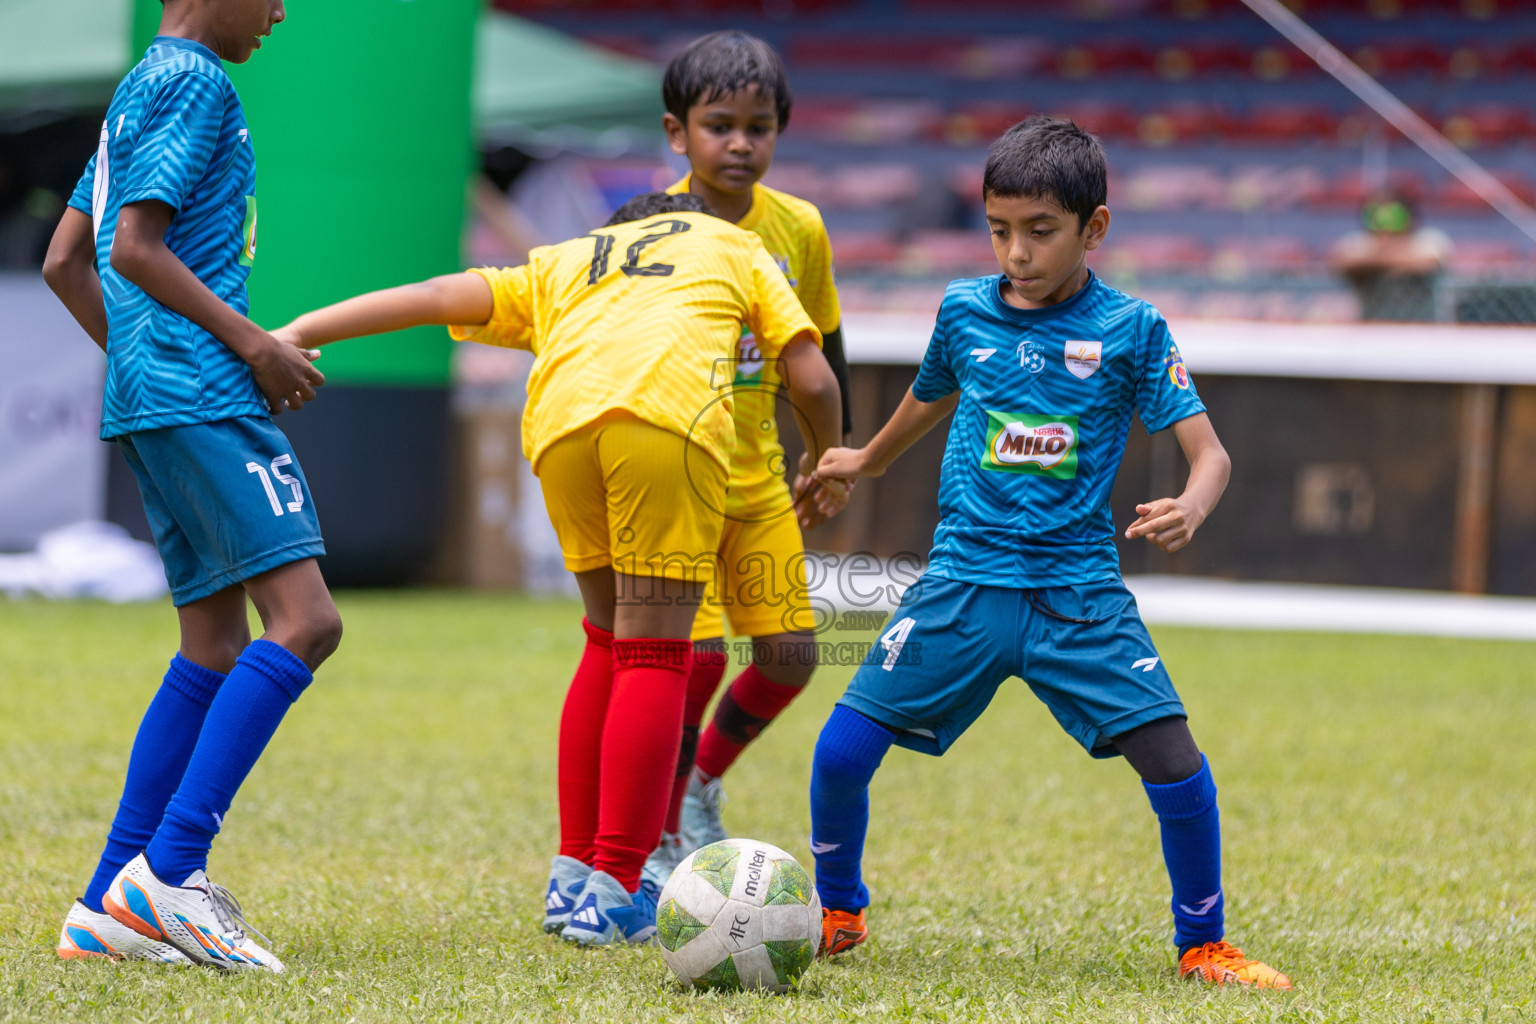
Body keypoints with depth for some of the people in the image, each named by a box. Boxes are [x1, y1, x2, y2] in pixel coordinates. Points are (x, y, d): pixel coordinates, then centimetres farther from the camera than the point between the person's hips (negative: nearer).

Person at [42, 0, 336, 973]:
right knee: (304, 619, -16)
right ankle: (170, 869, -21)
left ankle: (109, 908, 5)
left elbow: (66, 262, 24)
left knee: (215, 647, 9)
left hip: (147, 406, 10)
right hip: (204, 395, -10)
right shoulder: (194, 82, -7)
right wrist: (253, 342, -13)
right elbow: (135, 245, -16)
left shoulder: (138, 90, 23)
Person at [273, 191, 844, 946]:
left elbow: (430, 298, 25)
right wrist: (827, 459, 45)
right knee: (652, 654, 2)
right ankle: (612, 893, -4)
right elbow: (812, 379, 26)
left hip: (560, 423, 3)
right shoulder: (732, 245, 35)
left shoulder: (558, 267, 39)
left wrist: (296, 334, 21)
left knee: (611, 641, 19)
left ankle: (572, 875, 16)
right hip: (669, 413, -3)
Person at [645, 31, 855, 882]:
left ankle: (700, 783, 28)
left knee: (789, 653, 1)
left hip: (757, 482, 5)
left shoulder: (799, 229, -1)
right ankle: (658, 838, 1)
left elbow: (818, 344, 13)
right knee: (698, 652, -15)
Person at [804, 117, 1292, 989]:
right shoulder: (963, 311, 4)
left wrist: (1190, 508, -30)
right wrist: (867, 462, 44)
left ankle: (1204, 946, 8)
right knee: (842, 752, -5)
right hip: (966, 580, 2)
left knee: (1176, 762, -14)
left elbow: (1209, 451, -7)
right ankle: (837, 914, 22)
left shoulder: (1132, 329, -4)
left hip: (1080, 589, -2)